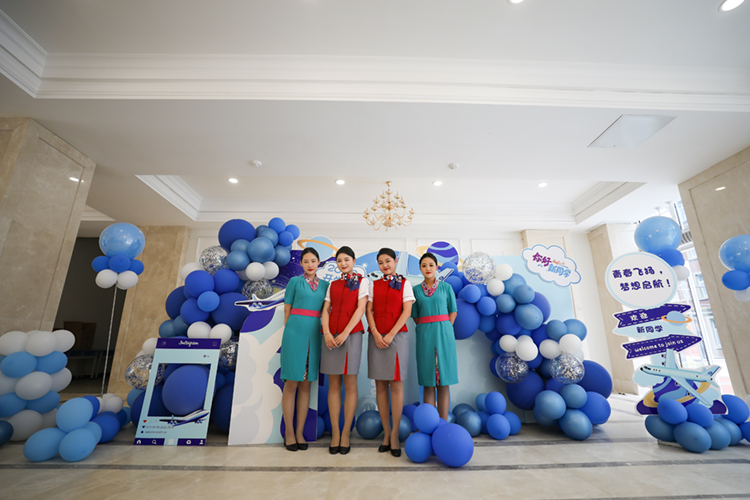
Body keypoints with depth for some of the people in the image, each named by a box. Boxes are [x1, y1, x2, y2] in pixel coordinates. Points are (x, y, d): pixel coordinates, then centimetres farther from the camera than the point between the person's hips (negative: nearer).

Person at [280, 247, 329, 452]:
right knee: (291, 383, 2)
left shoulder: (324, 285, 12)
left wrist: (325, 333, 7)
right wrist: (290, 332, 4)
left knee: (306, 385, 9)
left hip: (314, 334, 3)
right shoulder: (295, 281, 3)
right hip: (296, 332, -3)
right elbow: (287, 309, 5)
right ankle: (289, 432, 16)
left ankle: (300, 432, 20)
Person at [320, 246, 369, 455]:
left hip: (351, 334, -3)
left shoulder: (362, 281, 5)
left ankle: (346, 433, 13)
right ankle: (334, 433, 15)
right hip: (330, 335, 3)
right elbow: (325, 310, 8)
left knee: (350, 385, 3)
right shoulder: (333, 285, 15)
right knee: (333, 385, 7)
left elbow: (361, 308, -6)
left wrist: (345, 333, -15)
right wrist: (326, 333, -9)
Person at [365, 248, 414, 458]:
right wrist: (375, 334, -9)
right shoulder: (373, 284, 12)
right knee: (380, 385, 6)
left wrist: (391, 334, -12)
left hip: (397, 336, -2)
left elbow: (407, 311, -3)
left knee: (396, 385, -1)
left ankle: (394, 434, 9)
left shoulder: (404, 283, 6)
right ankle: (386, 433, 16)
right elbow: (369, 311, 5)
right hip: (376, 337, 2)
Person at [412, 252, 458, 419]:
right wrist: (427, 330, 0)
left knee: (444, 382, 2)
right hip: (424, 335, 1)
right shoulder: (416, 290, 7)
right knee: (428, 382, 3)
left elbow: (453, 312, 7)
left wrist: (443, 329, -1)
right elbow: (415, 316, 9)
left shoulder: (446, 287, 5)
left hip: (443, 334, 0)